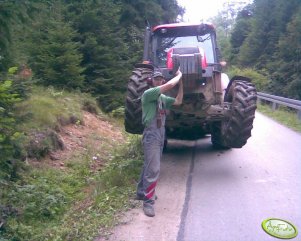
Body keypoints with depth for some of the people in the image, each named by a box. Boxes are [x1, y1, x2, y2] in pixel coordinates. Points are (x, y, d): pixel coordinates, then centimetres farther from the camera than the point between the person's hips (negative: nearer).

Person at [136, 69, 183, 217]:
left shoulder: (163, 98, 16)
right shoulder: (148, 94, -11)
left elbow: (178, 101, 11)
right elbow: (170, 85, -19)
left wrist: (181, 83, 8)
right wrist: (178, 75, -3)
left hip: (161, 134, 9)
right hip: (151, 134, -9)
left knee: (149, 166, 16)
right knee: (153, 169, -11)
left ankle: (141, 192, 29)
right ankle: (148, 201, -5)